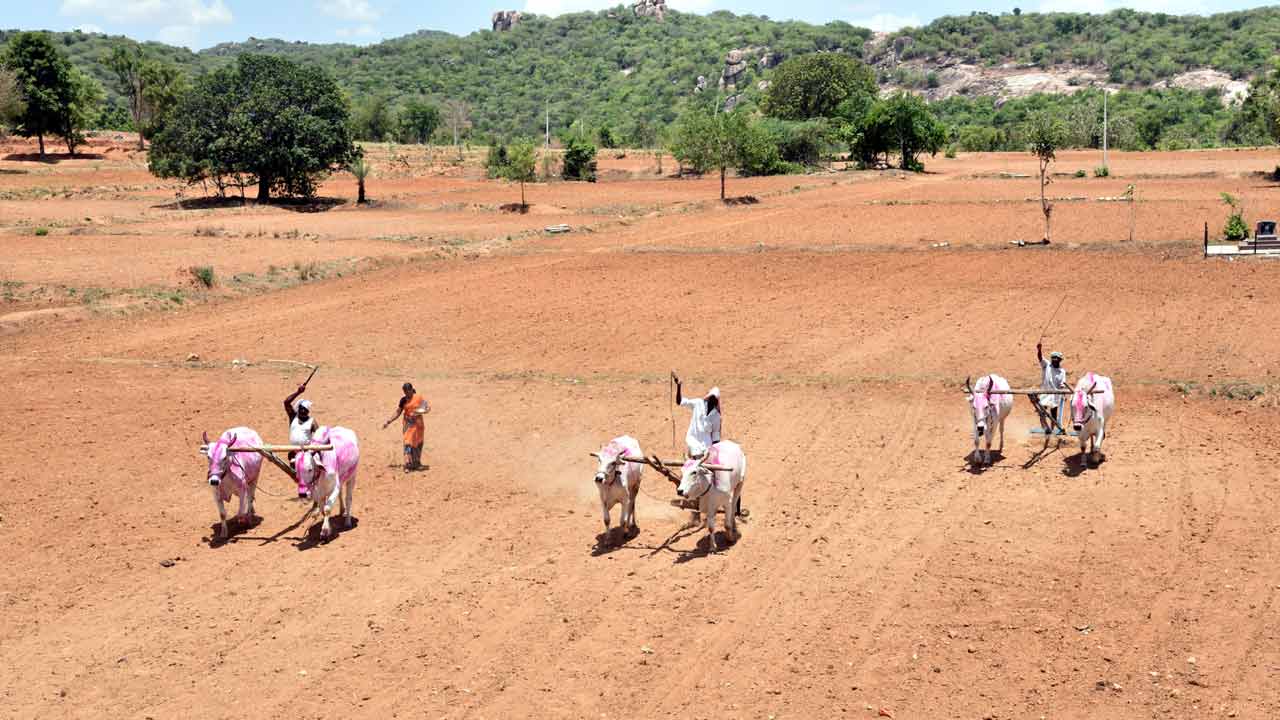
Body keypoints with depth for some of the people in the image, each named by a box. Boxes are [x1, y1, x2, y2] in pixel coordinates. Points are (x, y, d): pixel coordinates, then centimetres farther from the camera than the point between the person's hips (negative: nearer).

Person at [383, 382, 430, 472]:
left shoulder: (419, 398, -4)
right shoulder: (403, 400, 2)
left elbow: (428, 407, 1)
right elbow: (398, 413, 7)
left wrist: (421, 412, -20)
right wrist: (388, 422, 2)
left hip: (418, 423, 0)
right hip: (408, 423, 0)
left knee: (418, 443, 9)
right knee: (408, 443, -10)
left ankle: (417, 463, 24)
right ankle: (408, 464, -11)